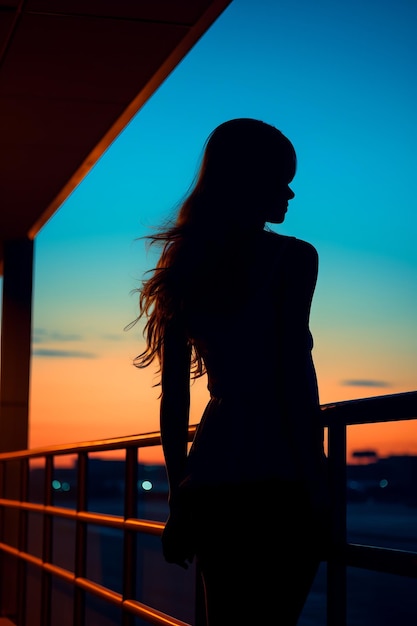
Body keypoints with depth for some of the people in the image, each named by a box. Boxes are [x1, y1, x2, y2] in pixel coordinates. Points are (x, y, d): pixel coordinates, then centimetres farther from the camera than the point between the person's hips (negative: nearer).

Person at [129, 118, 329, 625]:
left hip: (209, 479, 7)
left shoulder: (186, 269, 14)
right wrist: (316, 479, -10)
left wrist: (179, 496, 18)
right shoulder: (291, 257, -4)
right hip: (276, 478, -7)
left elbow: (174, 396, 14)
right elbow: (294, 372, -12)